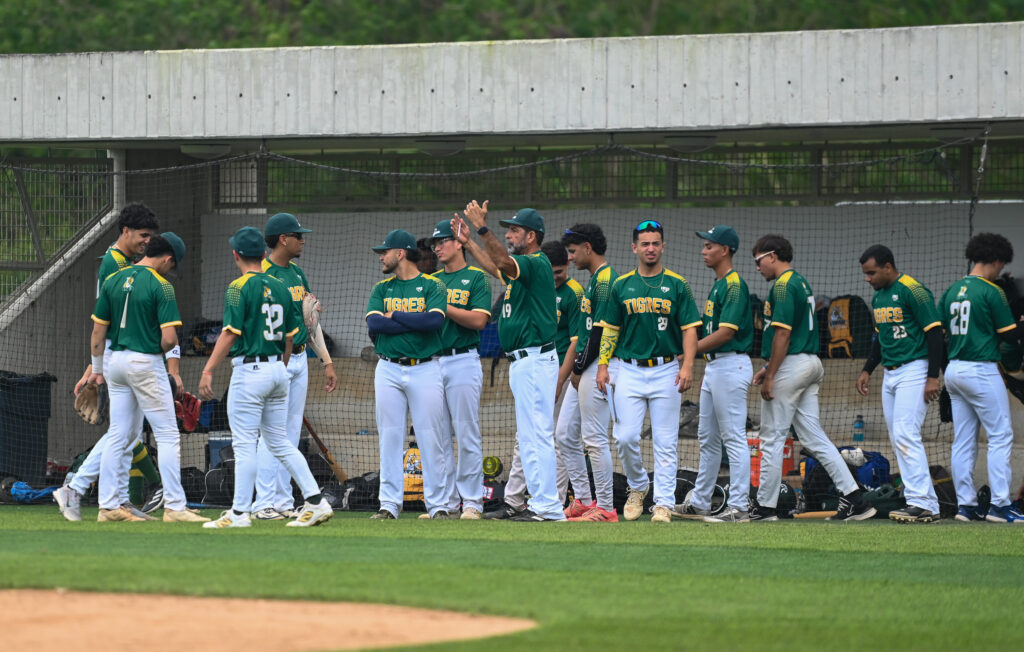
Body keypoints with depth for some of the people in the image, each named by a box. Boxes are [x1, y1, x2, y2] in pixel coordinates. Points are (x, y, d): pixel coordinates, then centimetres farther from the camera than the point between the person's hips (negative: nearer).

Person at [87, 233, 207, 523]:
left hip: (115, 360, 6)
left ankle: (108, 505, 11)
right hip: (145, 362, -6)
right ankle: (174, 506, -4)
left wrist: (97, 368, 18)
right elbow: (169, 337, -18)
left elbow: (98, 330, 8)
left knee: (118, 436, 12)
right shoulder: (161, 286, -12)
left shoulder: (113, 280, 5)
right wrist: (162, 349, 5)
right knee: (167, 436, -1)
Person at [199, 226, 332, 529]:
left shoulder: (240, 287, -10)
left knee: (244, 443, -4)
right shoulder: (280, 287, 11)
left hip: (250, 370, -7)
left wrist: (208, 371, -15)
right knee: (280, 442, 13)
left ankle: (240, 512, -3)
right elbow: (290, 335, 15)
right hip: (278, 370, 7)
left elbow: (230, 333, -16)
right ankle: (316, 502, 7)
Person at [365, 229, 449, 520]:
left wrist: (395, 316, -8)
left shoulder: (432, 286, 1)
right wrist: (416, 322, -11)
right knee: (389, 438, 2)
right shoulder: (381, 289, 12)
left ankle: (438, 504, 1)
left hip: (425, 369, -4)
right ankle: (389, 504, 6)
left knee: (430, 439, -4)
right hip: (389, 370, 4)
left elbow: (435, 320, -17)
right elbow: (374, 323, -6)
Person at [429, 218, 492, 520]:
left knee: (467, 435, -6)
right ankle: (446, 502, 9)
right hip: (431, 361, 6)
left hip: (463, 361, -6)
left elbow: (479, 320, -12)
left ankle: (472, 502, -3)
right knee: (437, 436, 5)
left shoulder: (476, 278, 0)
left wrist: (444, 307, -15)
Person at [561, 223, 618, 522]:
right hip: (585, 371, 11)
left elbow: (601, 330, -18)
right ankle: (584, 501, 18)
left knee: (595, 439, -9)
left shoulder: (605, 279, -13)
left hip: (597, 369, -11)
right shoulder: (595, 279, 19)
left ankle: (605, 508, -7)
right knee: (567, 438, 13)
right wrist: (577, 366, 13)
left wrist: (580, 368, -14)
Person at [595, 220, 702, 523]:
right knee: (625, 437, -6)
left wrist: (687, 366, -13)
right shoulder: (622, 285, 8)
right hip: (629, 370, 1)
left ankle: (664, 503, 2)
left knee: (665, 442, -2)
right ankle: (637, 487, 18)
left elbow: (690, 329, -1)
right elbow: (610, 329, 12)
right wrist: (602, 365, 2)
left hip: (666, 371, -1)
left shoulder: (677, 285, 3)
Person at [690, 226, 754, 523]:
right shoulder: (718, 284, 17)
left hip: (731, 365, -11)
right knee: (708, 438, 15)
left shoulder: (734, 285, -15)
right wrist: (706, 372, 21)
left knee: (734, 438, -8)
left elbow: (726, 332, -21)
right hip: (715, 366, 11)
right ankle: (700, 502, 22)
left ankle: (738, 507, -8)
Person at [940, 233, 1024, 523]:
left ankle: (965, 504, 10)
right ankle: (999, 504, -8)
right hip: (982, 371, -8)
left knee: (963, 441, 9)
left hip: (954, 370, 8)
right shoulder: (991, 292, -11)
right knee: (1000, 436, -3)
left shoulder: (952, 291, 10)